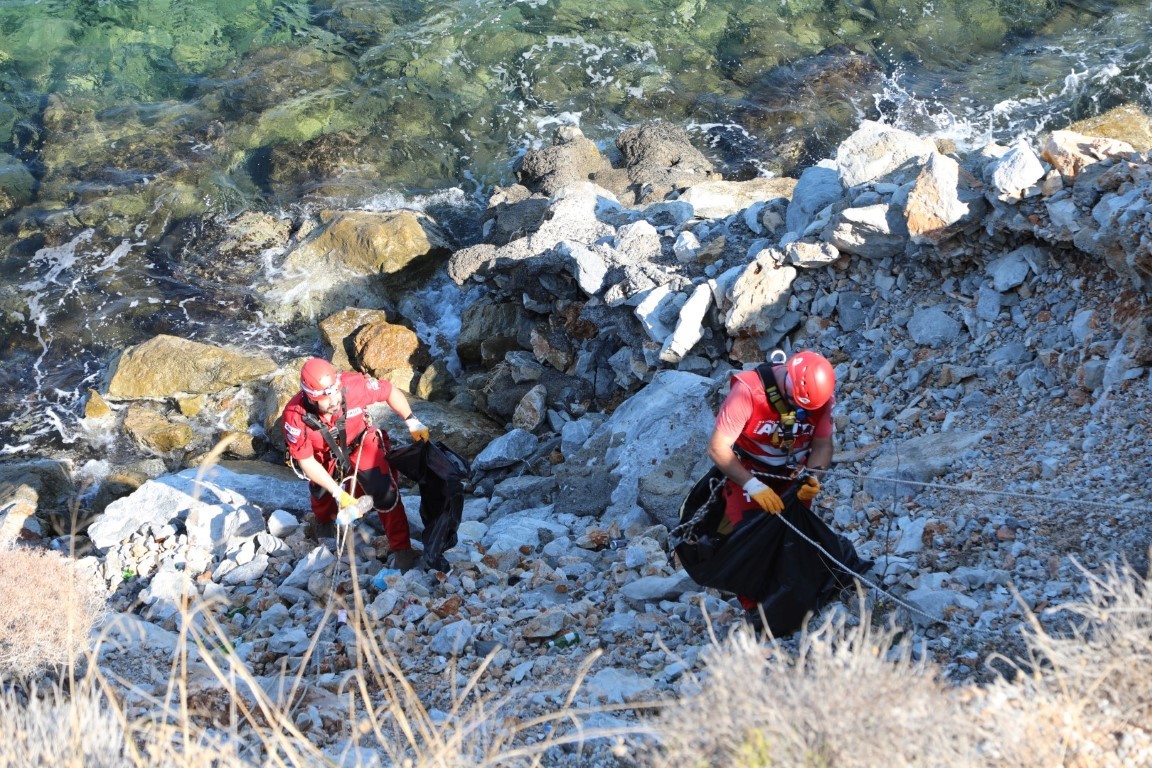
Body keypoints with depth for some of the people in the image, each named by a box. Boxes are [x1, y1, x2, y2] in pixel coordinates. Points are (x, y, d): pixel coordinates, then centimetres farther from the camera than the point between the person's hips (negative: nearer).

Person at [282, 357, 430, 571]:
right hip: (325, 457, 1)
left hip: (361, 443, -1)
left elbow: (391, 392, -16)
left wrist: (411, 422, -12)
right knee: (321, 493, 17)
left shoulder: (353, 385, -37)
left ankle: (402, 549, 0)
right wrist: (338, 493, -27)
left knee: (384, 492, -14)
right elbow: (306, 461, -24)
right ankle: (324, 520, 53)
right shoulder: (295, 415, -35)